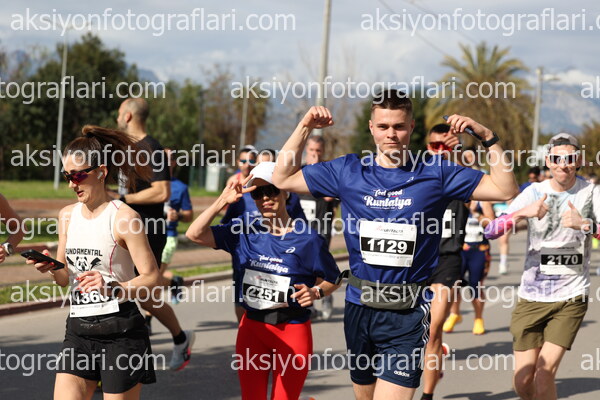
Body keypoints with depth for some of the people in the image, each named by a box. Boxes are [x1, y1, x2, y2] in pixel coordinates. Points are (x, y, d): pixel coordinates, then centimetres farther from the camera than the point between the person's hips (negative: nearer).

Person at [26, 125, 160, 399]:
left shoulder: (122, 217, -9)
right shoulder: (67, 215, 11)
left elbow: (152, 278, -12)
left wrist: (112, 289, -28)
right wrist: (51, 269, -4)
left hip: (121, 333, -6)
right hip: (78, 332, 6)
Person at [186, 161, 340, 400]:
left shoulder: (307, 239, -9)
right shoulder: (244, 234, 1)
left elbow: (332, 279, 1)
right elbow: (195, 234, -4)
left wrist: (316, 292, -20)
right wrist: (223, 201, -10)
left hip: (293, 330, -4)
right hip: (252, 328, 4)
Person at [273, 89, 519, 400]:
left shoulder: (435, 174, -1)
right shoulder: (348, 172, 4)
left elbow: (505, 190, -2)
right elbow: (283, 179, 10)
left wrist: (488, 138, -12)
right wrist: (304, 128, 1)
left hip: (407, 315, -3)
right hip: (360, 307, 4)